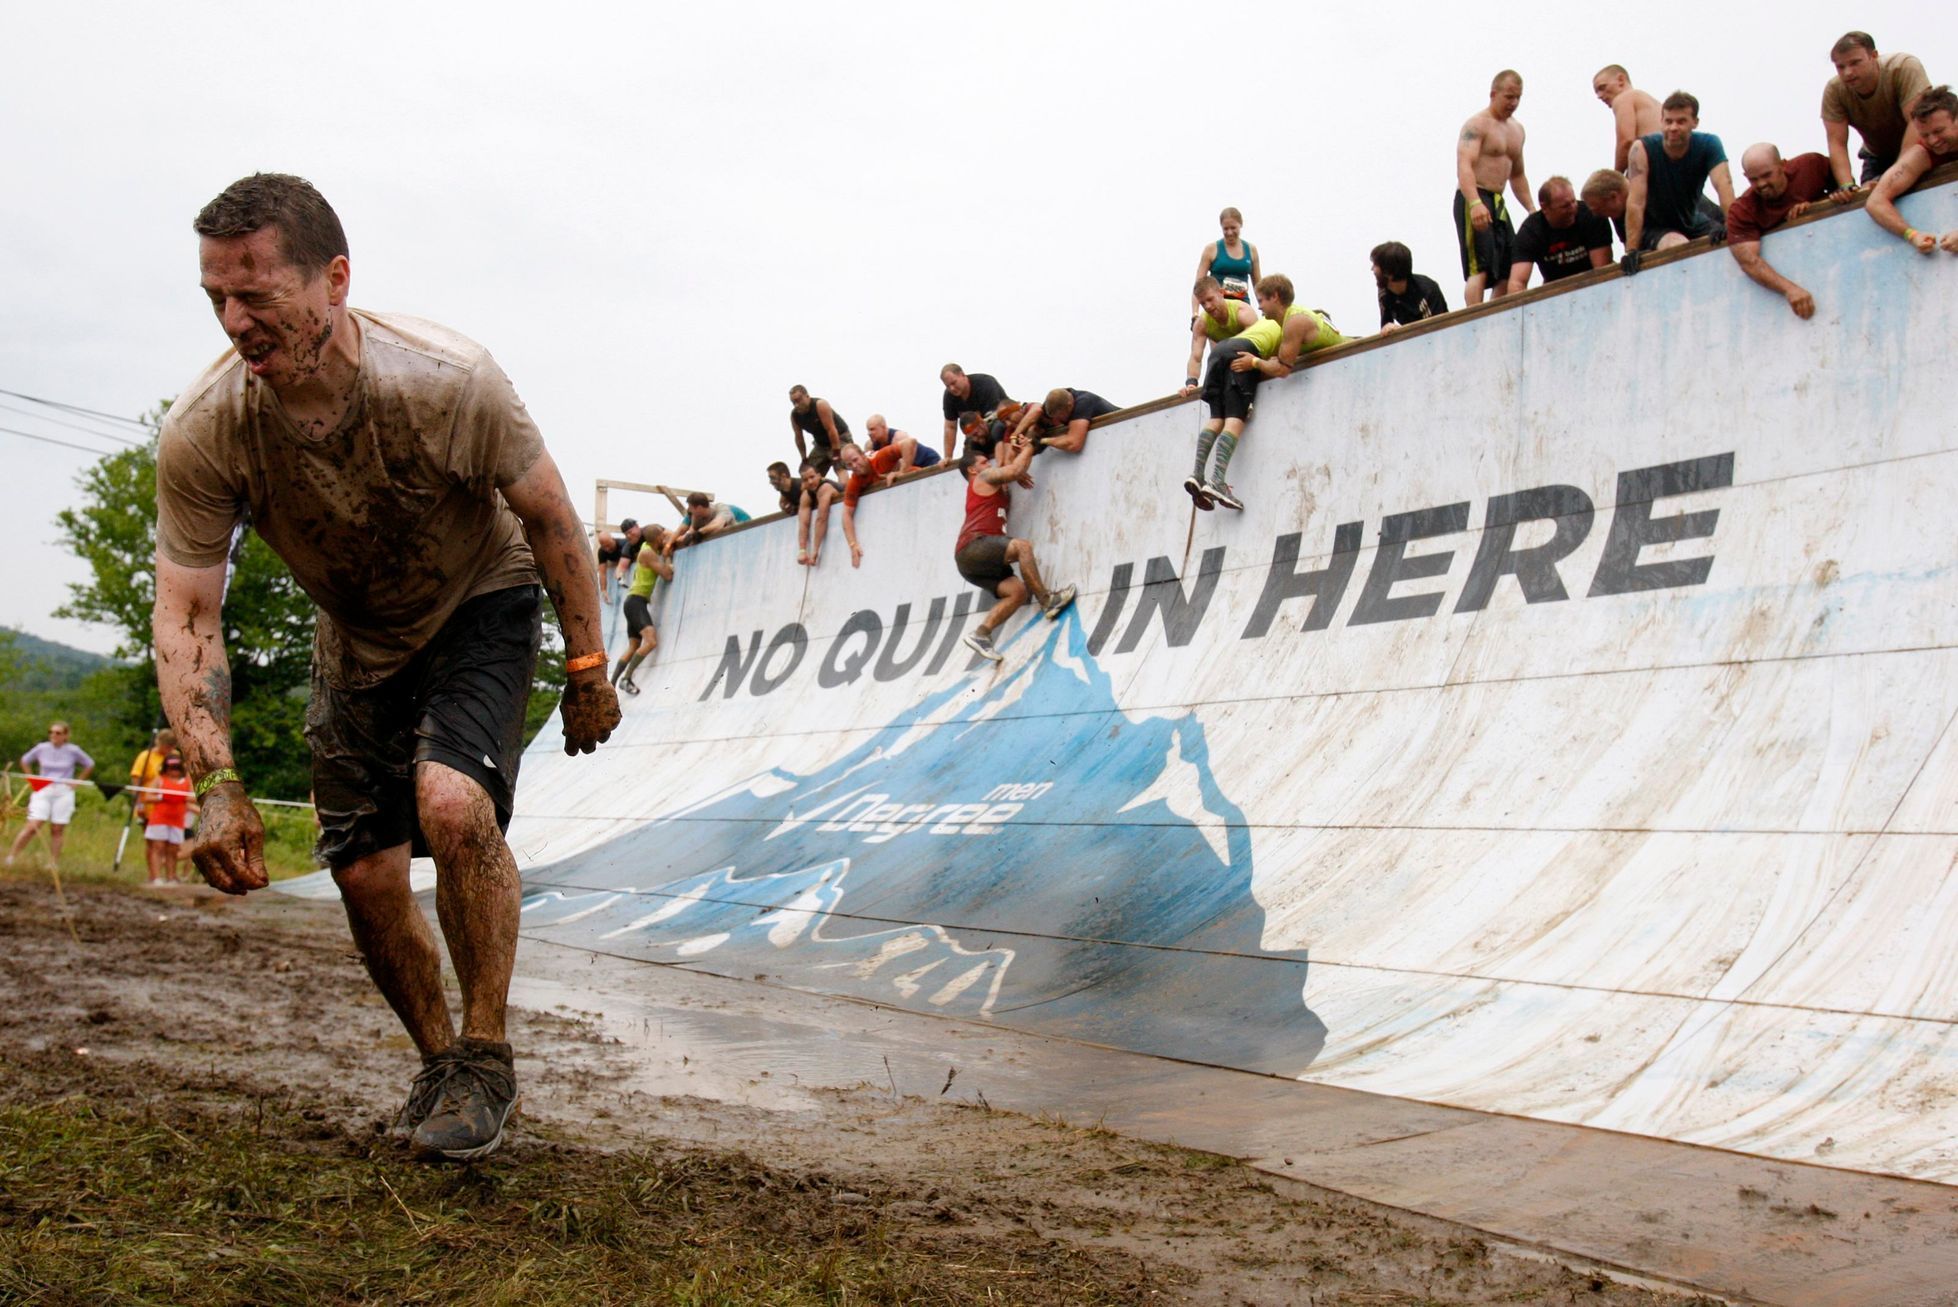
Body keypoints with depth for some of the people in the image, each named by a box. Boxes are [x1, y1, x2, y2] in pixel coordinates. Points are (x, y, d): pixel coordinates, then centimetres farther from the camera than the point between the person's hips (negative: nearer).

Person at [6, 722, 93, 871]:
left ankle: (54, 863, 7)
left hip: (63, 792, 0)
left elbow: (89, 764, 11)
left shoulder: (73, 750, -1)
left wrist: (76, 782, 4)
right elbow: (24, 761, 16)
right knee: (33, 826, -11)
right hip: (43, 791, 0)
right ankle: (11, 857, -2)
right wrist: (32, 780, 7)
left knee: (57, 829, 0)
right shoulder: (41, 748, 1)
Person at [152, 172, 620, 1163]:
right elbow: (186, 614, -18)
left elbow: (549, 517, -16)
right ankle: (439, 1061, 25)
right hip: (356, 639, 4)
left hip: (479, 607, -3)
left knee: (451, 803, -28)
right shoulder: (200, 435, -25)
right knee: (364, 873, 0)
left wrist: (587, 669, -9)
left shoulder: (447, 381, -32)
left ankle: (484, 1057, -9)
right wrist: (217, 783, -28)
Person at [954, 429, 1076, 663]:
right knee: (1023, 546, -29)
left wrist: (1016, 449, 23)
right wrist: (1029, 447, 10)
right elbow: (1014, 471, -3)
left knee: (1018, 590, -10)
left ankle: (980, 634, -17)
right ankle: (1047, 601, -28)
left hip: (971, 560, 9)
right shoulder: (984, 478, 8)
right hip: (973, 547, -9)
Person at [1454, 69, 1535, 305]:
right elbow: (1464, 167, -21)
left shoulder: (1517, 129, 20)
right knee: (1479, 268, -20)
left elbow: (1517, 175, 30)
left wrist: (1532, 210, 19)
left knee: (1508, 273, 3)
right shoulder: (1476, 125, -7)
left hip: (1498, 203, 9)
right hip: (1473, 201, -9)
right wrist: (1475, 203, -36)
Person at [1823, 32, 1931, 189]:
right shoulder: (1833, 90, -21)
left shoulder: (1905, 67, -30)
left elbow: (1917, 123, -35)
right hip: (1878, 157, 3)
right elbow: (1837, 143, -24)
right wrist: (1848, 186, -41)